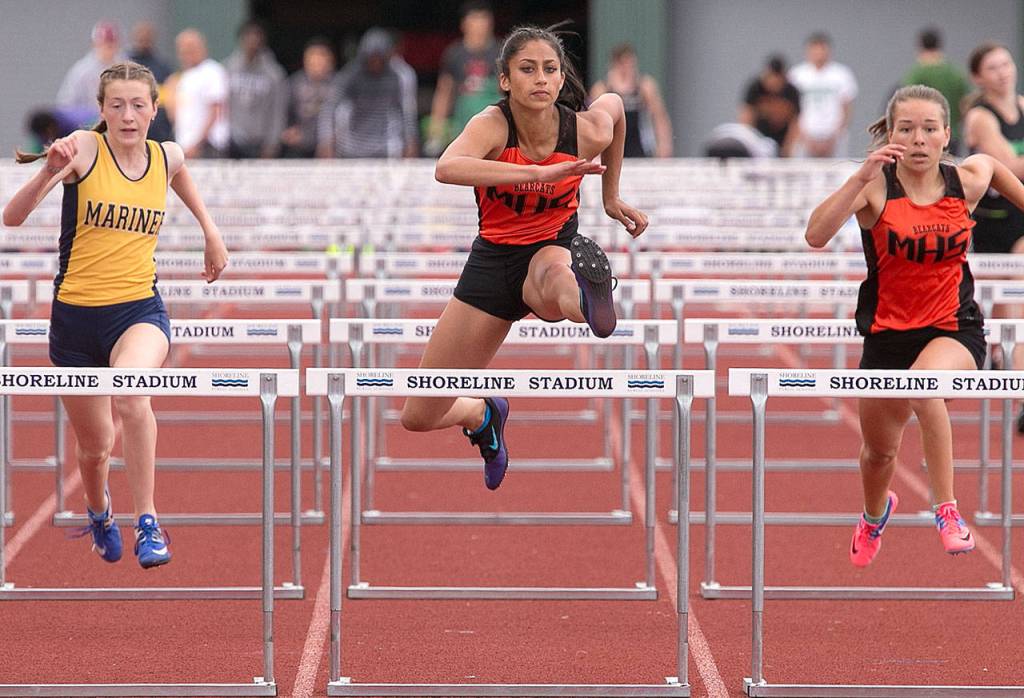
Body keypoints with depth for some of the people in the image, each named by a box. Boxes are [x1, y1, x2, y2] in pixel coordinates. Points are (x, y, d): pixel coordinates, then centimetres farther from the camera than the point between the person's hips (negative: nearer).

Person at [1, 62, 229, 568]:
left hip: (138, 309, 0)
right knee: (94, 446, 14)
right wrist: (50, 172, -35)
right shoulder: (84, 149, -11)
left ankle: (148, 522, -24)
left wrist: (210, 230, 31)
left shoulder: (166, 158, 0)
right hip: (75, 314, 0)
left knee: (131, 392, -34)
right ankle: (99, 513, 50)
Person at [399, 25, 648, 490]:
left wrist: (611, 196, 16)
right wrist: (537, 172, -56)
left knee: (552, 279, -45)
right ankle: (483, 414, 41)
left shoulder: (588, 130, -15)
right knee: (419, 417, 8)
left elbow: (615, 104, 12)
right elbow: (446, 169, -46)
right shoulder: (493, 125, -22)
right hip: (493, 258, 1)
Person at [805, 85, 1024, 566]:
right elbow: (816, 235, -31)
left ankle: (947, 510, -28)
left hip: (954, 328, -1)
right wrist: (862, 177, -38)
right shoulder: (875, 187, -14)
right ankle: (876, 513, 57)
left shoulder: (968, 179, -7)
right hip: (889, 332, 1)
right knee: (879, 451, 20)